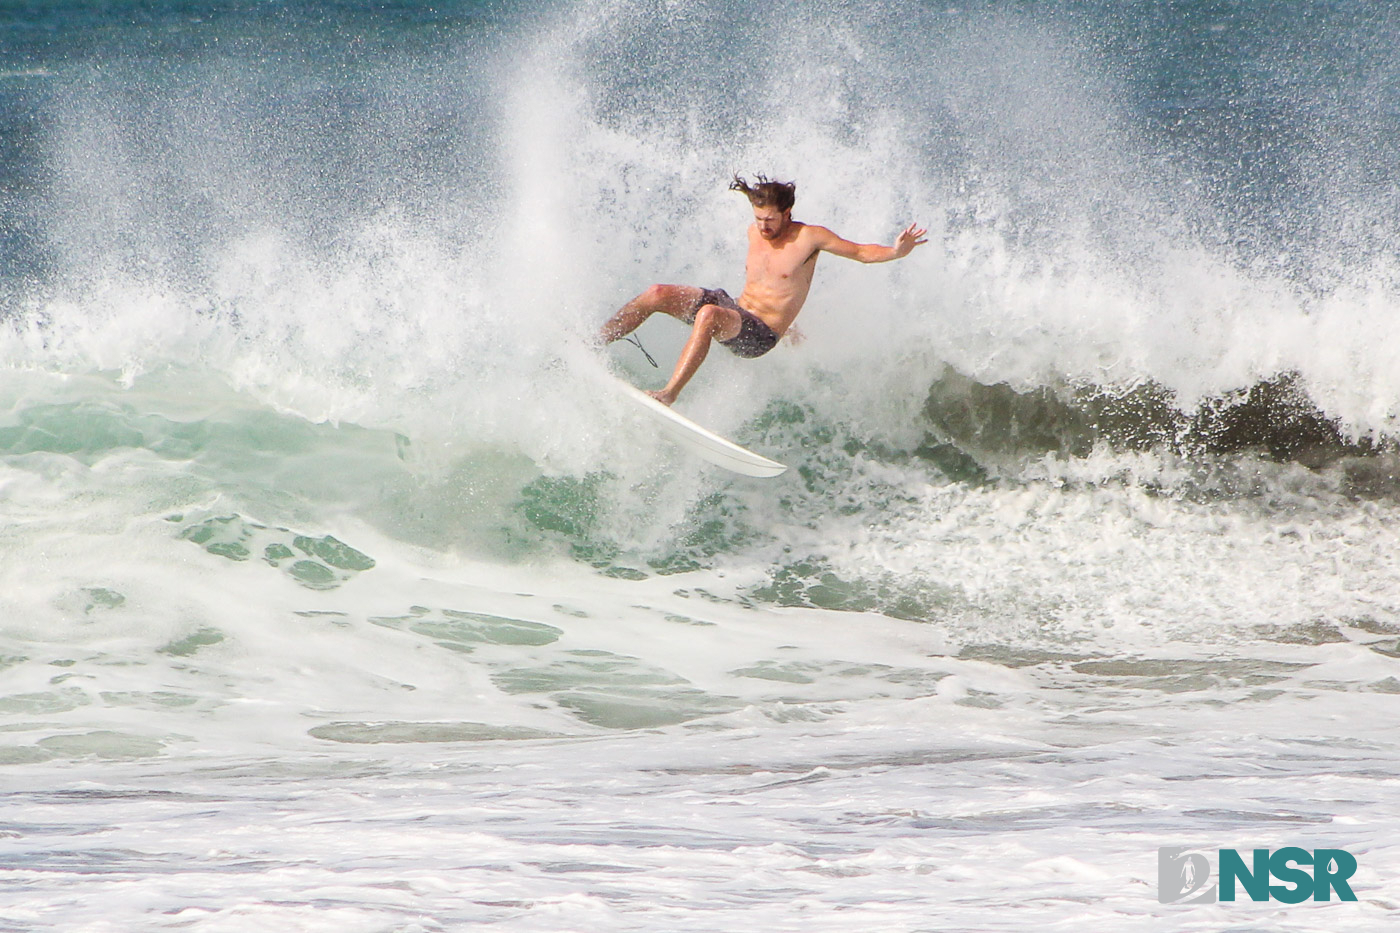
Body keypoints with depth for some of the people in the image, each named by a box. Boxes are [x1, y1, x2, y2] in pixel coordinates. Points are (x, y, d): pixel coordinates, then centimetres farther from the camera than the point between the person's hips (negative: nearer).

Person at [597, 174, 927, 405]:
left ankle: (669, 394, -46)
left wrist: (896, 252, -26)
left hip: (758, 334, -7)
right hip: (733, 306, 7)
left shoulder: (808, 237, -8)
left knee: (708, 314, -38)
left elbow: (861, 252, -6)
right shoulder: (754, 233, 11)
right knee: (657, 294, -10)